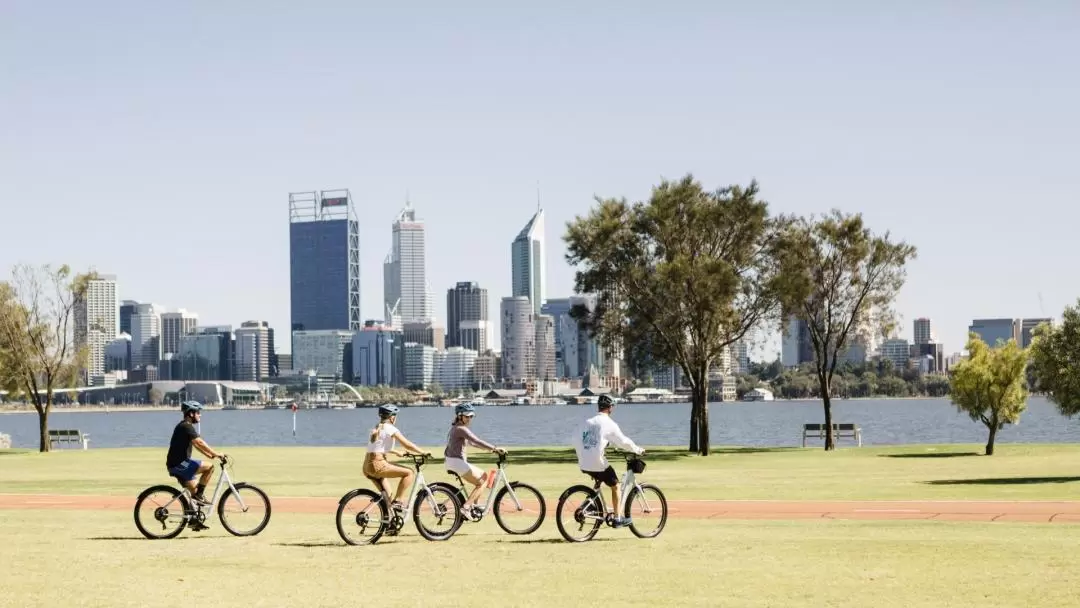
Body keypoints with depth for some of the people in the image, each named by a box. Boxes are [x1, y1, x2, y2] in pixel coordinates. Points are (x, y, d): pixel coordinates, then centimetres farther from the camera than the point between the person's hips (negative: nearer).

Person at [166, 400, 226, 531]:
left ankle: (194, 521, 17)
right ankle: (199, 495, -8)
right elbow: (200, 443, -24)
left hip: (176, 464, 10)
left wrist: (211, 455, 15)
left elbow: (197, 444, 22)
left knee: (193, 489, 14)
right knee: (209, 467, -14)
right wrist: (216, 454, -21)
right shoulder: (186, 427, -15)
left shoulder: (184, 426, 18)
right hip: (180, 464, -10)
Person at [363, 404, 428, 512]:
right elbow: (407, 445, -4)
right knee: (409, 472, -4)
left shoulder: (376, 429, 20)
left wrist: (397, 453, 46)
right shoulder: (390, 429, -4)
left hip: (367, 467, 9)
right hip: (378, 465, -9)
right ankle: (396, 502, -7)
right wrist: (423, 453, 7)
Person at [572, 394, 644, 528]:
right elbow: (623, 442, -3)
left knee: (598, 480, 33)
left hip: (584, 464, 6)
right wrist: (638, 450, 11)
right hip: (598, 464, -6)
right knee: (615, 486, 12)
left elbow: (576, 441, 12)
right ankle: (618, 519, 13)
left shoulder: (587, 422, 9)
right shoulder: (609, 424, -7)